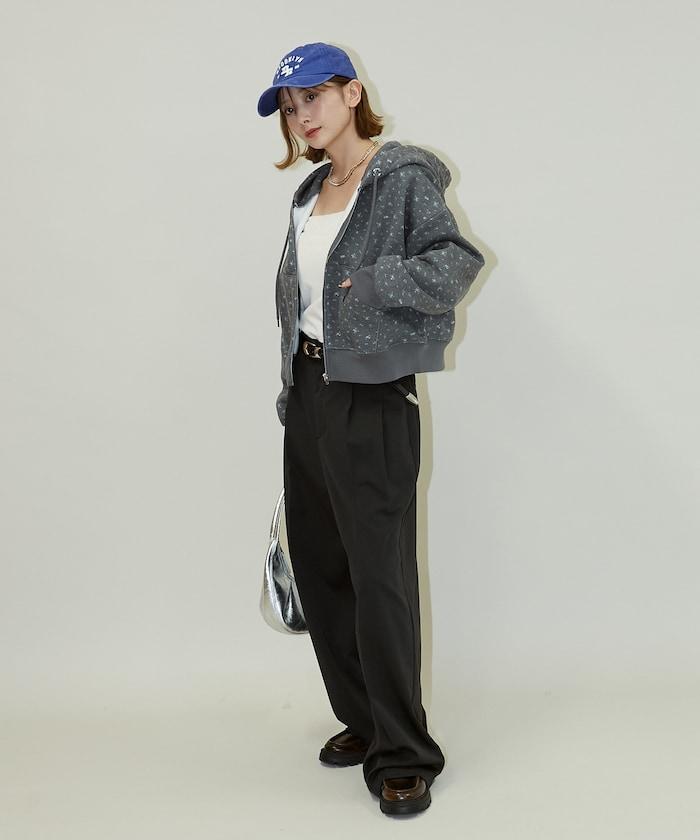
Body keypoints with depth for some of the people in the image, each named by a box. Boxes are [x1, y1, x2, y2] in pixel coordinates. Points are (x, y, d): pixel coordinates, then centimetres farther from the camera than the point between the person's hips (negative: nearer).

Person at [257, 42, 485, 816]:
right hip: (307, 393, 8)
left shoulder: (403, 177, -6)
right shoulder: (310, 195, 17)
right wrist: (294, 398, 16)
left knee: (380, 575, -6)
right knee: (318, 566, 12)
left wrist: (376, 285, -23)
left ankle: (403, 756, 6)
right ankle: (363, 721, 27)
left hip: (371, 397, -8)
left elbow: (457, 258, -16)